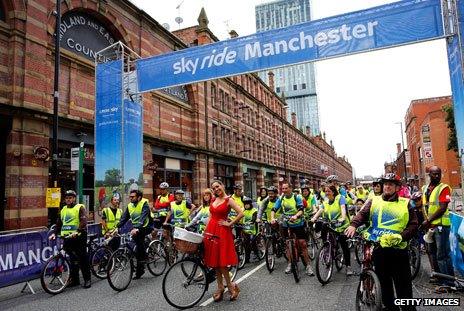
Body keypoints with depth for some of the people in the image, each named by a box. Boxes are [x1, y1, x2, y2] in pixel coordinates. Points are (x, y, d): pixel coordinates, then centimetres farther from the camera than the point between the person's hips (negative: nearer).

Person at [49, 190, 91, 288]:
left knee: (83, 258, -1)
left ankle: (87, 279, 6)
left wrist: (77, 231, -27)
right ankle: (74, 279, 19)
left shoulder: (80, 207, -2)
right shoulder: (63, 210, 17)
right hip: (67, 237, 5)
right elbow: (59, 223, 20)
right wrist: (54, 233, 5)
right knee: (72, 259, 10)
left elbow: (83, 221, -15)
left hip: (79, 237, -5)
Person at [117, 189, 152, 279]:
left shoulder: (144, 204, -15)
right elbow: (123, 218, 3)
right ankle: (140, 270, 14)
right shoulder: (129, 206, 5)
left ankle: (143, 258, -14)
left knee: (137, 235, -32)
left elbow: (143, 218, -29)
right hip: (135, 228, 6)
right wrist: (117, 228, -12)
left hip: (146, 227, -6)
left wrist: (137, 228, -42)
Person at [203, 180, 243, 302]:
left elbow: (241, 213, -16)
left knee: (221, 261, -6)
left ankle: (231, 286, 11)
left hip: (222, 232, -6)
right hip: (211, 231, 6)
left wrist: (229, 223, -11)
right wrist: (205, 231, 12)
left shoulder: (229, 200, -7)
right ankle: (220, 287, 20)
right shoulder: (213, 200, 12)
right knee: (214, 261, 9)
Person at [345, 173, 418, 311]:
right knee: (384, 283, 13)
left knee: (403, 284, 3)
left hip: (398, 249, -1)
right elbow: (362, 214, -6)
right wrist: (353, 225, -26)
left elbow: (413, 224, 3)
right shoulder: (374, 201, 8)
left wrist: (401, 236, -14)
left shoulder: (405, 203, 6)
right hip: (378, 247, 2)